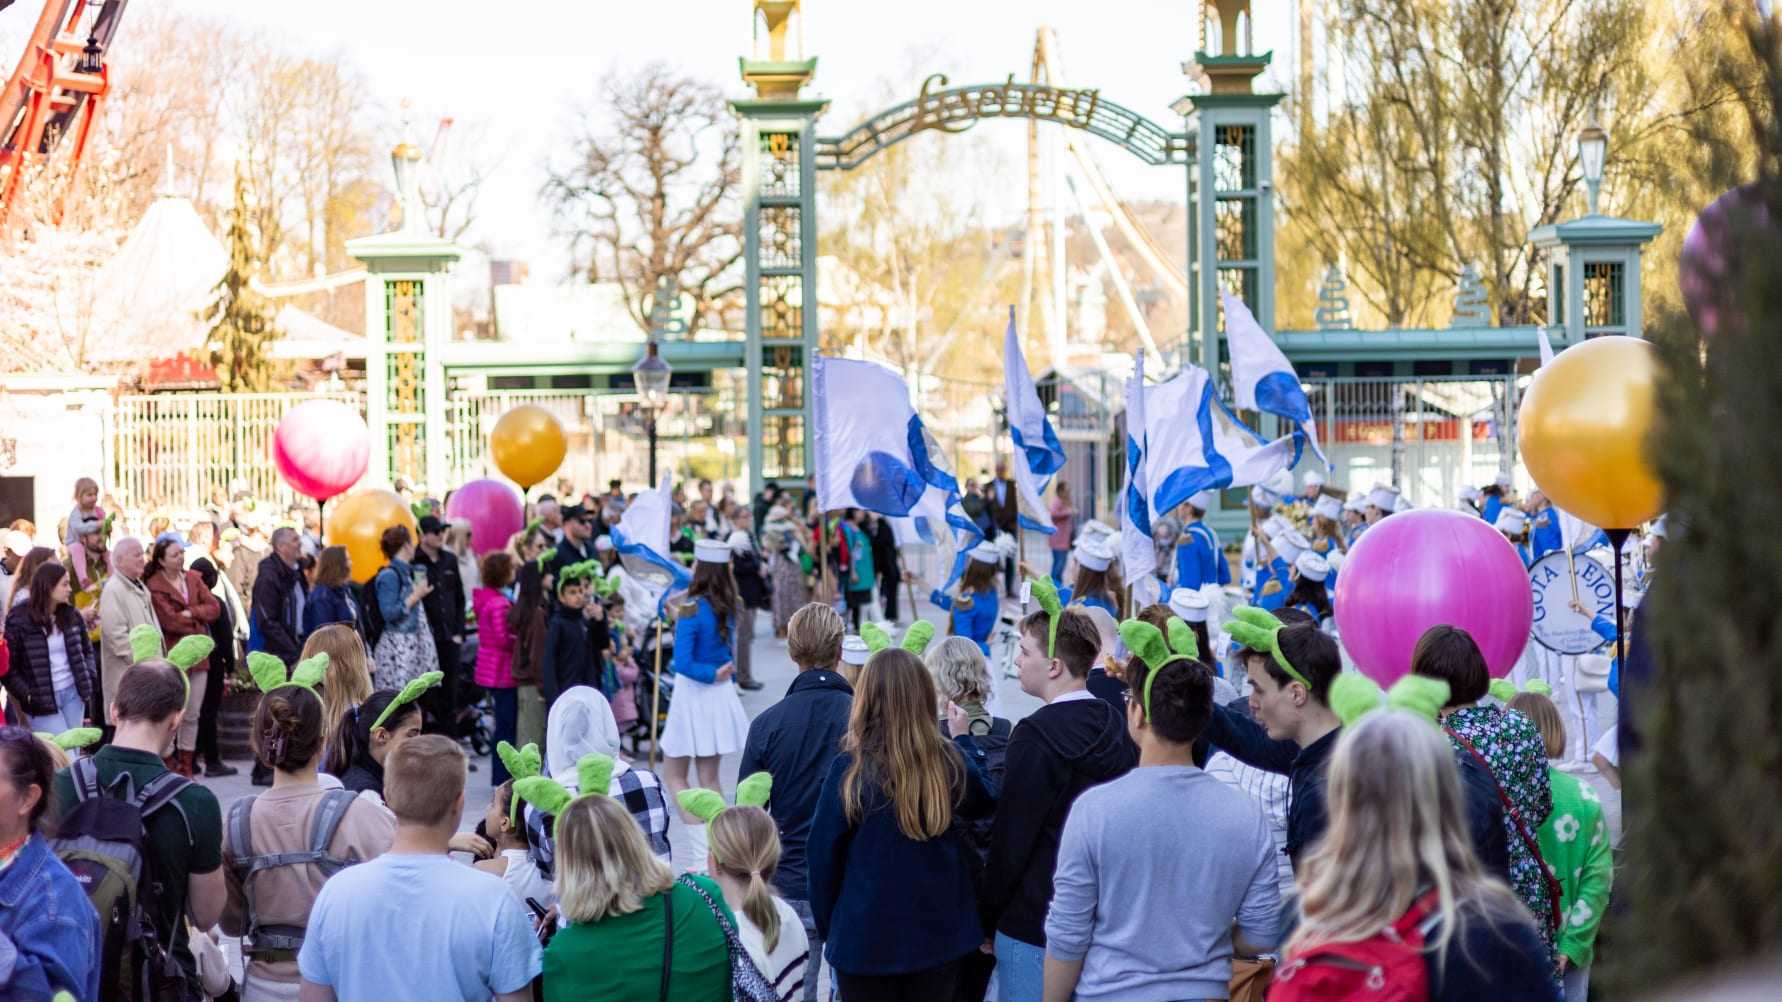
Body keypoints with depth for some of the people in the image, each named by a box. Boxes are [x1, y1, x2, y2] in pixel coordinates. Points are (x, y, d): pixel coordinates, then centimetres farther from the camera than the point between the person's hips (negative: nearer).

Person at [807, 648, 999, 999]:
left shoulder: (849, 770, -18)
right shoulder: (953, 763, -11)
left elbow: (823, 853, -9)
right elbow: (986, 803, 11)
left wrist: (827, 927, 5)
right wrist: (965, 739, 23)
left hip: (867, 937, -2)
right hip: (940, 933, 3)